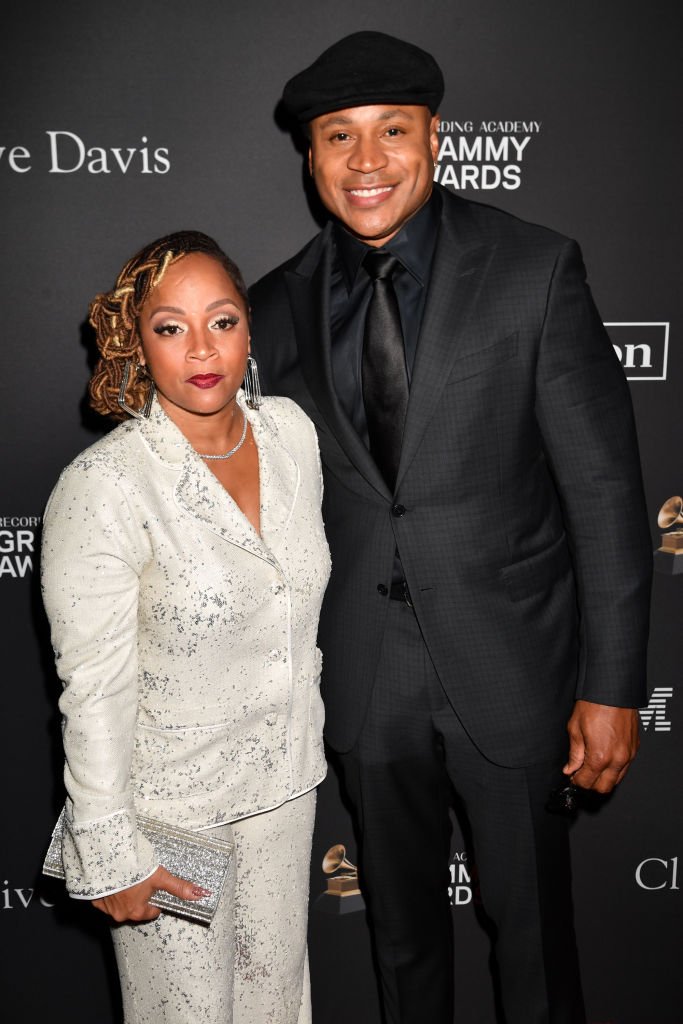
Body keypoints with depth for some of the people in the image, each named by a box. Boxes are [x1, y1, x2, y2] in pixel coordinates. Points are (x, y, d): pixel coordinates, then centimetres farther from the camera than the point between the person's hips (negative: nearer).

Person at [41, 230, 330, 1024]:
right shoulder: (102, 487, -24)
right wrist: (110, 854, -12)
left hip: (284, 778, 5)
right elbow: (94, 689, -19)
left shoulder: (291, 430, -5)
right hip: (168, 800, -5)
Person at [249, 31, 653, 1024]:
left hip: (509, 660, -2)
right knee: (400, 916, 24)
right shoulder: (280, 304, -1)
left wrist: (612, 684, -10)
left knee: (529, 913, 17)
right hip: (363, 672, 3)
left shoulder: (535, 270, -11)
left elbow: (605, 487, -10)